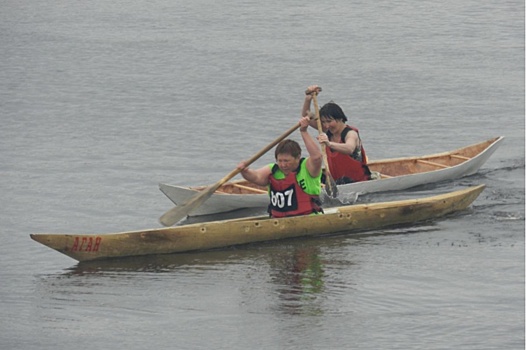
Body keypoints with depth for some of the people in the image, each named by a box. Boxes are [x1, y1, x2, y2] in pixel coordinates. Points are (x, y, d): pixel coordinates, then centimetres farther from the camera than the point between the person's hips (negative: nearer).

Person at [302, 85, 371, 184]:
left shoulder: (351, 133, -15)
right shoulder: (329, 131, 7)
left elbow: (349, 149, -40)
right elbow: (306, 115, 10)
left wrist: (329, 143, -58)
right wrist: (308, 99, -10)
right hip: (336, 181, 7)